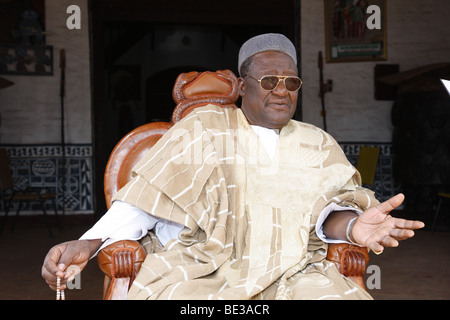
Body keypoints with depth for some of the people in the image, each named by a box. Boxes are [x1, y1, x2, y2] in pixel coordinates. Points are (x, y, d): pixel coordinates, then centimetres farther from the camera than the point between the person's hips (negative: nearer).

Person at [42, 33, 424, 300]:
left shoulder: (317, 144, 19)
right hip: (202, 266, -2)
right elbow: (144, 199, 6)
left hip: (289, 275, 3)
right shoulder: (204, 128, 12)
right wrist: (89, 243, -9)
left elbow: (326, 209, 5)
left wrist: (353, 225, -20)